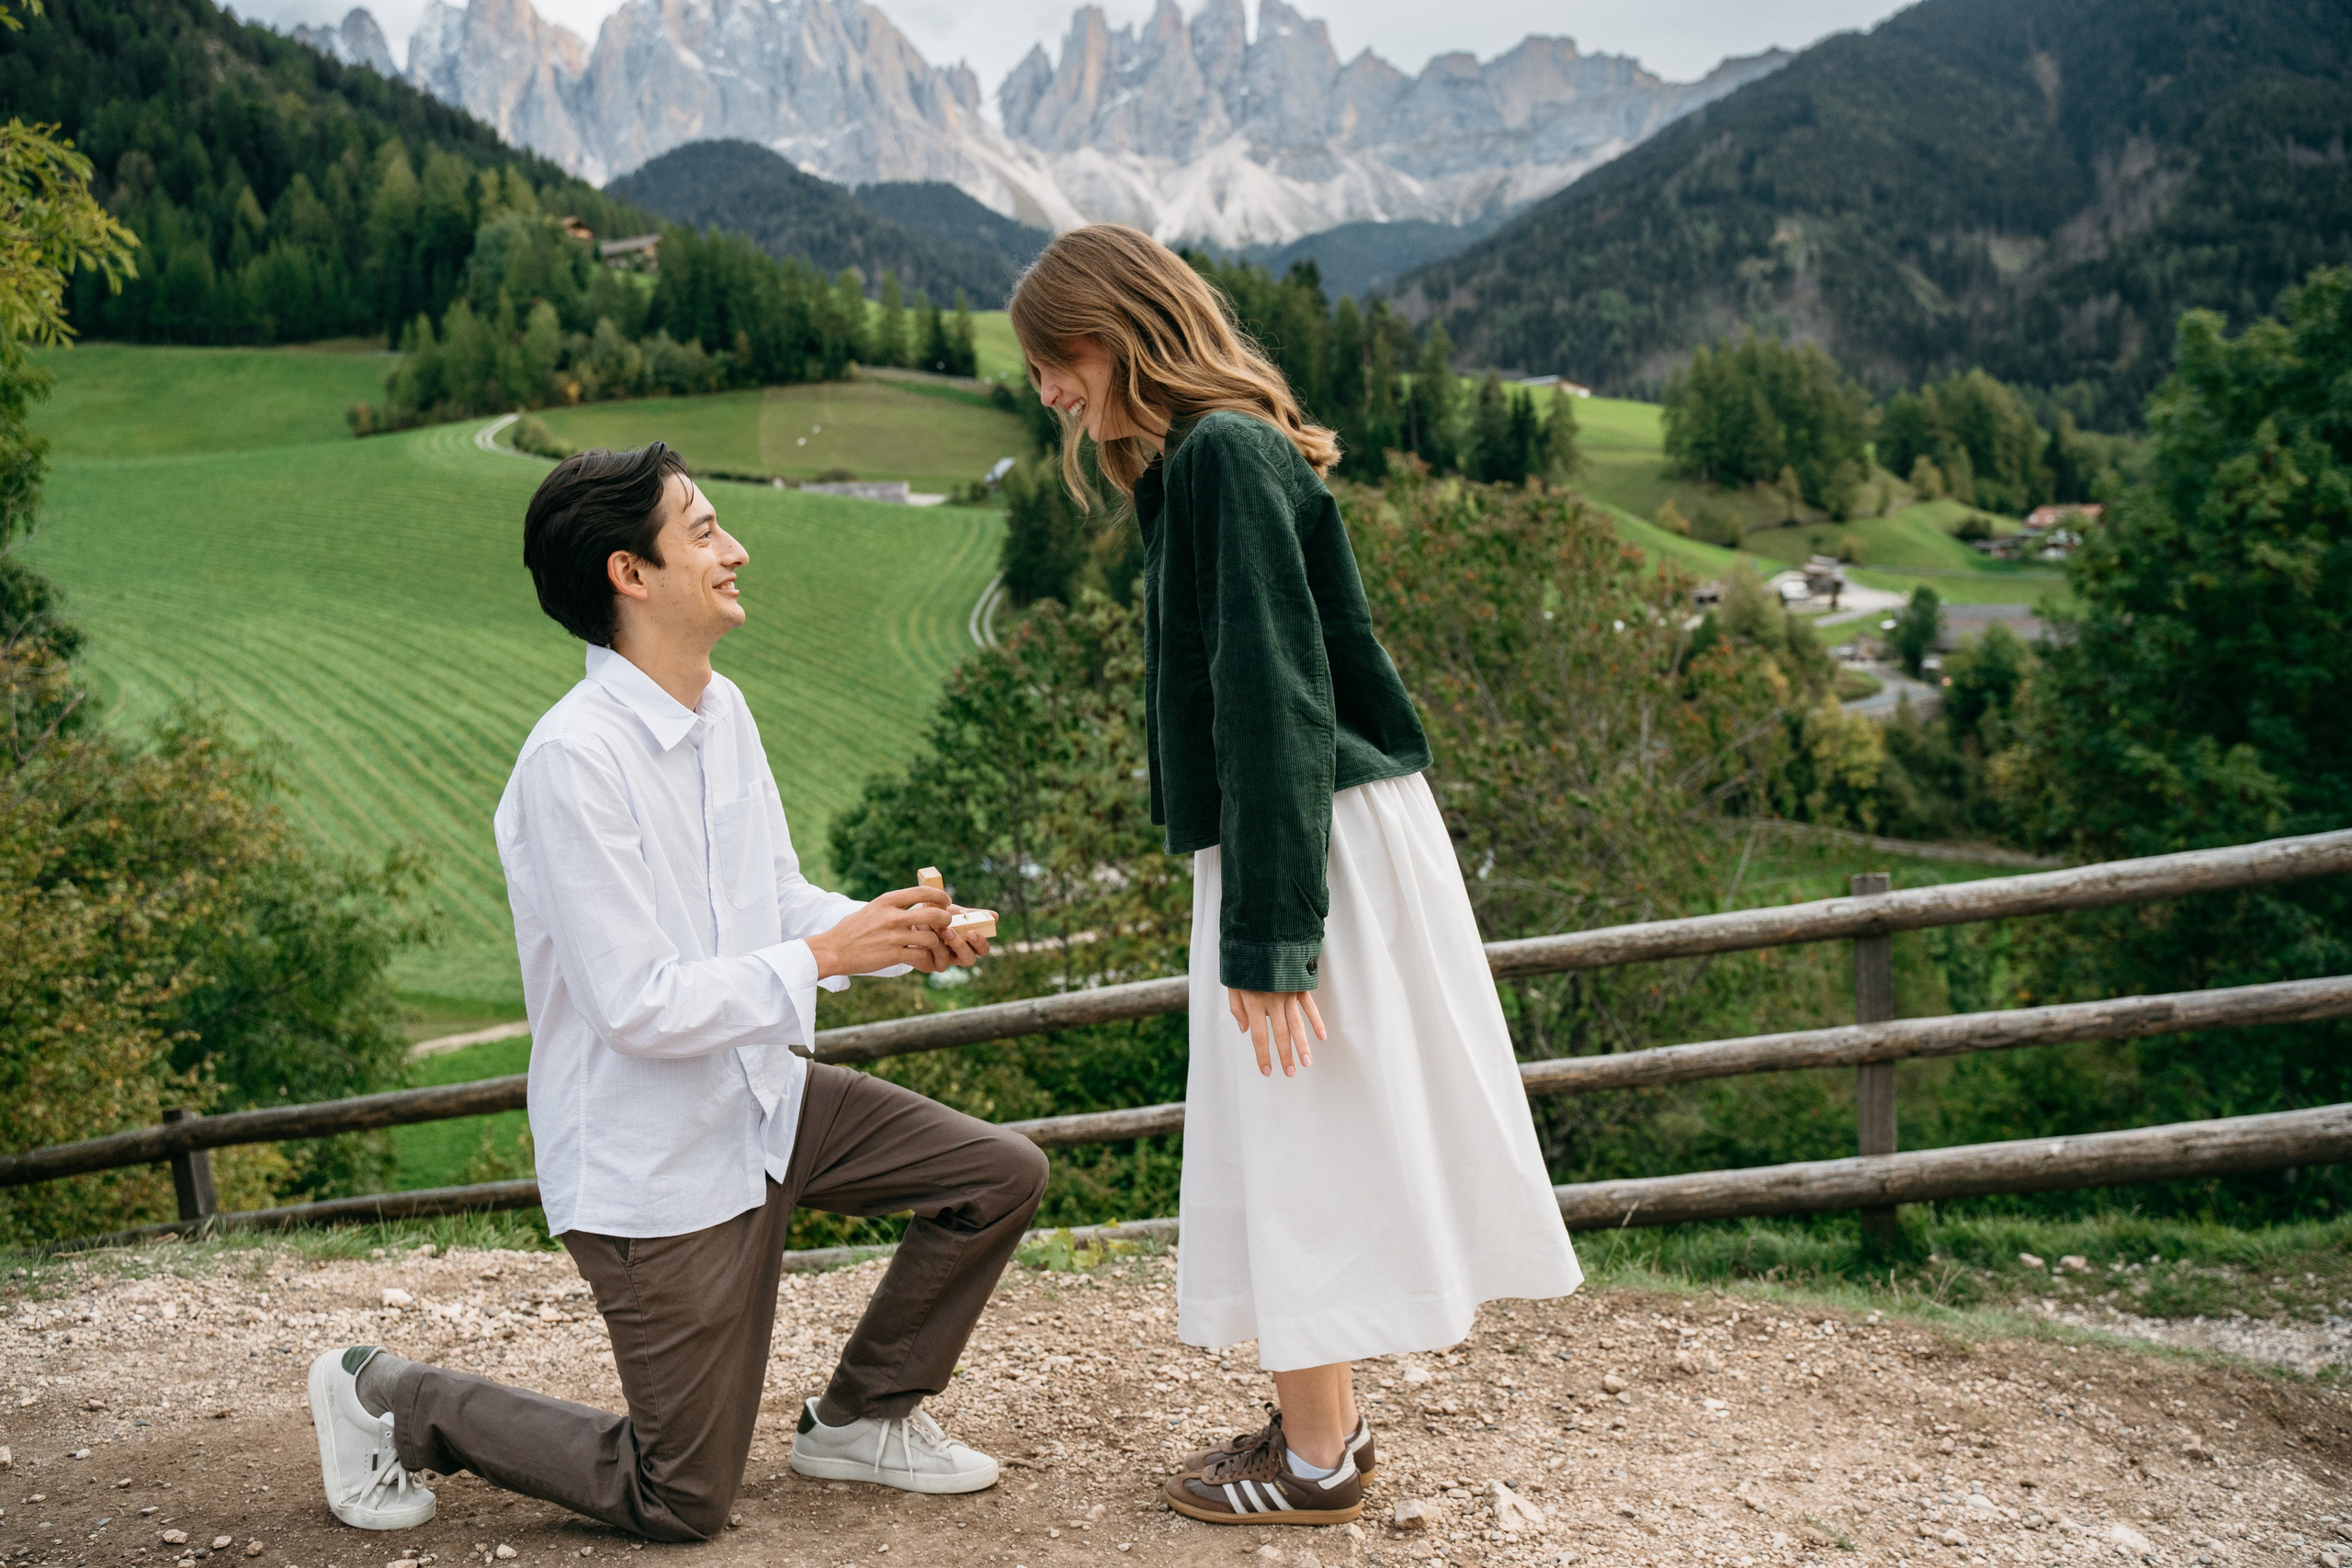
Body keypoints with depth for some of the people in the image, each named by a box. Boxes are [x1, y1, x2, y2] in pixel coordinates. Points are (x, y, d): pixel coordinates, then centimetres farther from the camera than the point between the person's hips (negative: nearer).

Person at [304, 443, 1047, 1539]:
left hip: (761, 1100, 8)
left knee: (1002, 1173, 1)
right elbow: (641, 1007, -26)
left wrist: (898, 931, -7)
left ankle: (861, 1419, 21)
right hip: (655, 1161, -8)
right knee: (681, 1506, 5)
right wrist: (821, 956, -23)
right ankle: (385, 1400, 23)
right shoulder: (575, 759, -25)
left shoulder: (721, 710, 2)